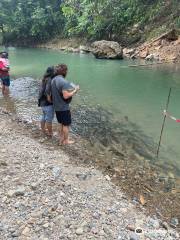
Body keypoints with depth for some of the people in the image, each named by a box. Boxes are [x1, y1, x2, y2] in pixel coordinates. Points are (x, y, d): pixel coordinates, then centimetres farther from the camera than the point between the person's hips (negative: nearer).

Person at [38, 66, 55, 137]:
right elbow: (47, 91, -33)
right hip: (48, 103, -9)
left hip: (42, 101, 9)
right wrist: (49, 99, -20)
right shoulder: (50, 80, -21)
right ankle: (50, 133, 15)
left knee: (44, 116, 24)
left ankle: (43, 129, 41)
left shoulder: (45, 79, 6)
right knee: (49, 118, 3)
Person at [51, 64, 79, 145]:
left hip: (56, 107, 8)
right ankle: (66, 141, 21)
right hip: (64, 107, -8)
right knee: (66, 124, 8)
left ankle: (61, 139, 31)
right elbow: (66, 96, -27)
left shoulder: (53, 80, 4)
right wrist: (75, 90, -15)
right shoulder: (63, 81, -23)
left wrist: (69, 90, 15)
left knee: (61, 124, 21)